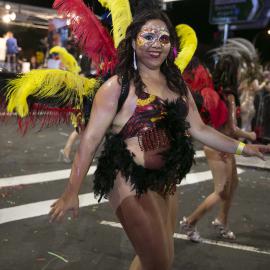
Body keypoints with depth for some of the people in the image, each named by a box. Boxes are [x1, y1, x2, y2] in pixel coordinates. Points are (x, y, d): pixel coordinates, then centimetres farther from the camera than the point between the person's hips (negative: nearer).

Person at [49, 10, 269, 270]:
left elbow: (199, 129, 16)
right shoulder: (118, 86, -10)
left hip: (166, 181, 7)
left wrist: (241, 147, 10)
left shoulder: (177, 85, 10)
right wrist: (71, 191, -17)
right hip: (131, 181, -7)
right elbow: (91, 138, -13)